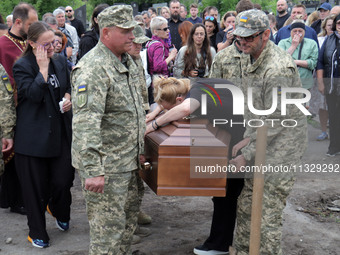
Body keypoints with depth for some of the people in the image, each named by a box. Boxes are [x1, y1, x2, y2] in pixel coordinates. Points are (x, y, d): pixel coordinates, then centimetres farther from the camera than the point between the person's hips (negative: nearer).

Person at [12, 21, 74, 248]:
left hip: (60, 132, 5)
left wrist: (68, 96, 1)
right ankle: (37, 233, 21)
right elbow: (34, 95, -22)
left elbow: (69, 85, 22)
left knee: (64, 179, 2)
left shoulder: (60, 61, 7)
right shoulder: (22, 66, -10)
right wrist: (42, 68, -21)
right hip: (34, 134, -4)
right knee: (36, 186, 4)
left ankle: (59, 212, 36)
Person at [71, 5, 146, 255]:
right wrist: (93, 171, -32)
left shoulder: (128, 62, 10)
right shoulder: (93, 68, -21)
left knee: (129, 216, 20)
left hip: (128, 160, 10)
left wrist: (140, 150, 21)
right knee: (109, 225, -2)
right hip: (106, 164, -9)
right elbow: (86, 123, -28)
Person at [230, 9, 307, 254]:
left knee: (267, 217, -6)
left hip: (282, 145, -9)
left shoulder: (279, 68, -25)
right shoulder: (248, 58, 6)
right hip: (261, 141, 9)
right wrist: (248, 138, 6)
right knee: (246, 206, 15)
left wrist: (247, 156, -19)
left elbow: (275, 122, -23)